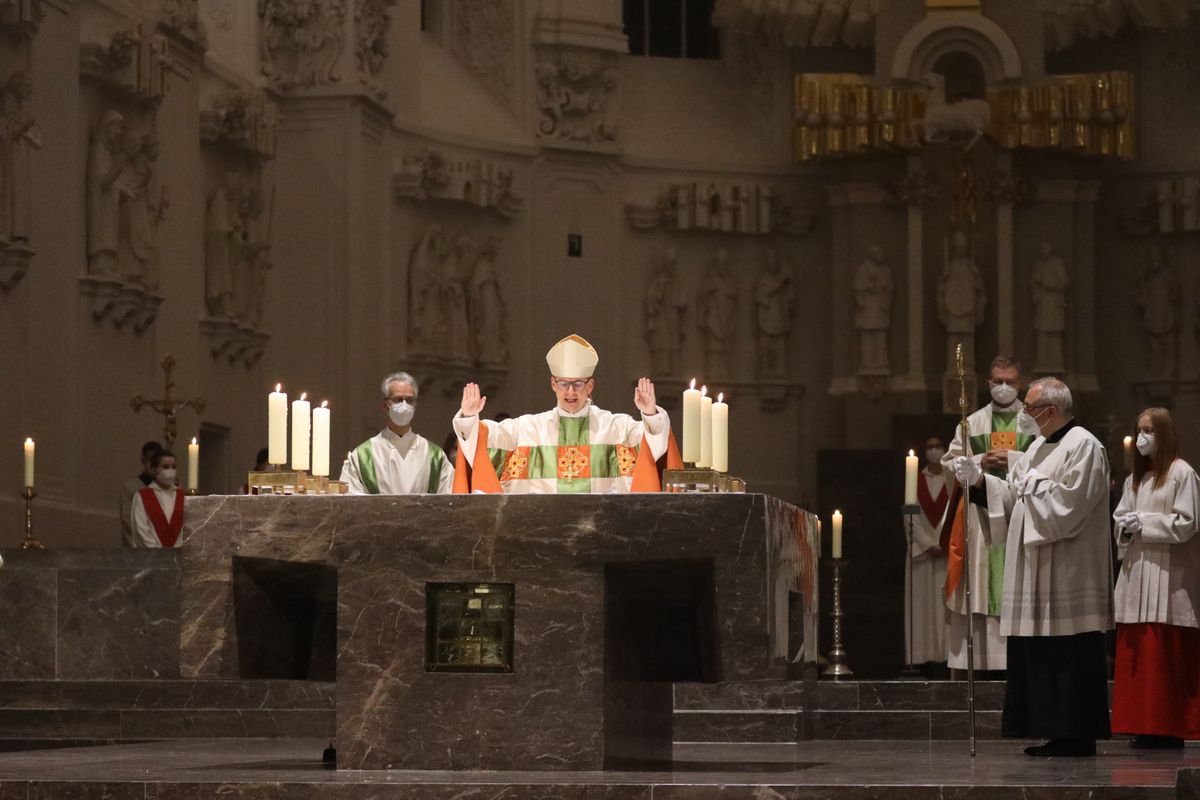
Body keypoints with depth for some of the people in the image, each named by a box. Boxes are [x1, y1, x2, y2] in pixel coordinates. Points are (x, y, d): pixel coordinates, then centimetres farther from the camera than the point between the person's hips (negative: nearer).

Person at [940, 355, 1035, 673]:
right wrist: (980, 462, -7)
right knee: (981, 586, -3)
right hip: (980, 513, 2)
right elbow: (949, 463, 9)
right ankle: (980, 658, -3)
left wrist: (1013, 459, -13)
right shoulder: (972, 424, 13)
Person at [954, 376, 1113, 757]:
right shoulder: (1040, 447, 18)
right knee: (1038, 654, 8)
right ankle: (1057, 735, 12)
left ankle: (1077, 737, -3)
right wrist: (979, 479, 4)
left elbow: (1067, 504, -19)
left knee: (1068, 657, -7)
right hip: (1037, 575, 9)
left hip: (1068, 572, -9)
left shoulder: (1084, 447, -11)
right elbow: (1013, 494, 17)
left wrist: (1033, 483, -8)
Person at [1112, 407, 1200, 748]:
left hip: (1167, 576, -7)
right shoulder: (1135, 477, 19)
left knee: (1165, 655, -8)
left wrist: (1143, 522, -11)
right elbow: (1119, 517, 18)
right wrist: (1126, 526, -4)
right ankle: (1143, 727, 5)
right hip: (1136, 573, 7)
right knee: (1136, 653, 3)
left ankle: (1168, 729, -6)